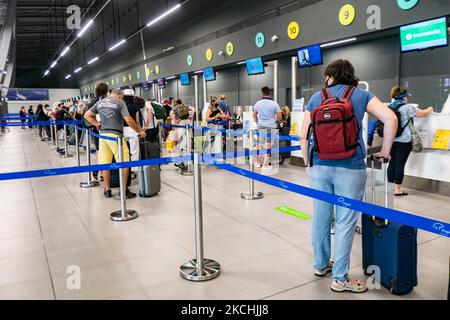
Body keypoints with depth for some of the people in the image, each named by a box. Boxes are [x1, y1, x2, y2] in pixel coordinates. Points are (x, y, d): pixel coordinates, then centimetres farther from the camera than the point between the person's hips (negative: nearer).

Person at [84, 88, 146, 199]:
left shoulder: (100, 102, 13)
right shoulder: (120, 102, -3)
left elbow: (87, 115, 16)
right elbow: (128, 120, -12)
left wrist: (97, 124, 17)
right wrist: (139, 131, -3)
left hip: (103, 134, 6)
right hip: (115, 135, -6)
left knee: (105, 163, 10)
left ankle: (107, 190, 18)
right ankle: (124, 190, 4)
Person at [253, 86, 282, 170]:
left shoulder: (257, 103, 4)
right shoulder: (274, 104, -6)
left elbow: (254, 115, 15)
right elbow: (279, 117, -7)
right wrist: (275, 121, 14)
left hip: (261, 126, 3)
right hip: (271, 127, -3)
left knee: (260, 144, 14)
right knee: (268, 145, 2)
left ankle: (258, 162, 20)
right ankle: (265, 164, 3)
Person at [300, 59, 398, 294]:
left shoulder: (316, 98, 9)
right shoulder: (361, 95, 6)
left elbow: (304, 135, 6)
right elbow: (390, 119, -6)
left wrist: (307, 163, 16)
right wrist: (385, 152, 3)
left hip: (319, 166, 3)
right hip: (350, 168, -2)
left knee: (320, 217, 14)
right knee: (345, 222, 4)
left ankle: (321, 265, 31)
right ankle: (340, 278, 12)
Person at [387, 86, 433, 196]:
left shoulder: (390, 107, 10)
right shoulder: (408, 107, -7)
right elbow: (423, 113, 5)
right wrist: (430, 109, 25)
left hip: (392, 140, 6)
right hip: (404, 141, -6)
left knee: (392, 162, 10)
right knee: (400, 164, -3)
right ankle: (397, 189, 1)